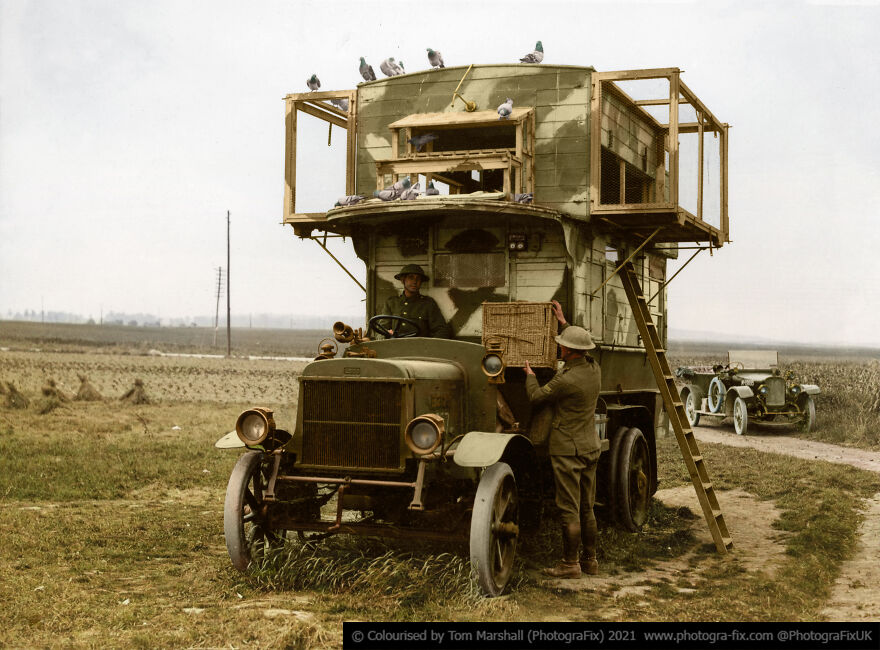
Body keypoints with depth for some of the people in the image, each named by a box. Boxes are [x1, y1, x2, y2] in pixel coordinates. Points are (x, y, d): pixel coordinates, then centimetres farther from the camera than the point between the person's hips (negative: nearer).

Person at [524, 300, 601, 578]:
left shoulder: (565, 379, -21)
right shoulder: (594, 369, 2)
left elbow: (536, 396, -5)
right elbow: (580, 353, 25)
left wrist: (530, 375, 15)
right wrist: (563, 322, 28)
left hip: (567, 450, -8)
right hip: (590, 447, 8)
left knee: (569, 510, -2)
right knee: (586, 508, 14)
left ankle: (569, 564, 4)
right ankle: (589, 561, 21)